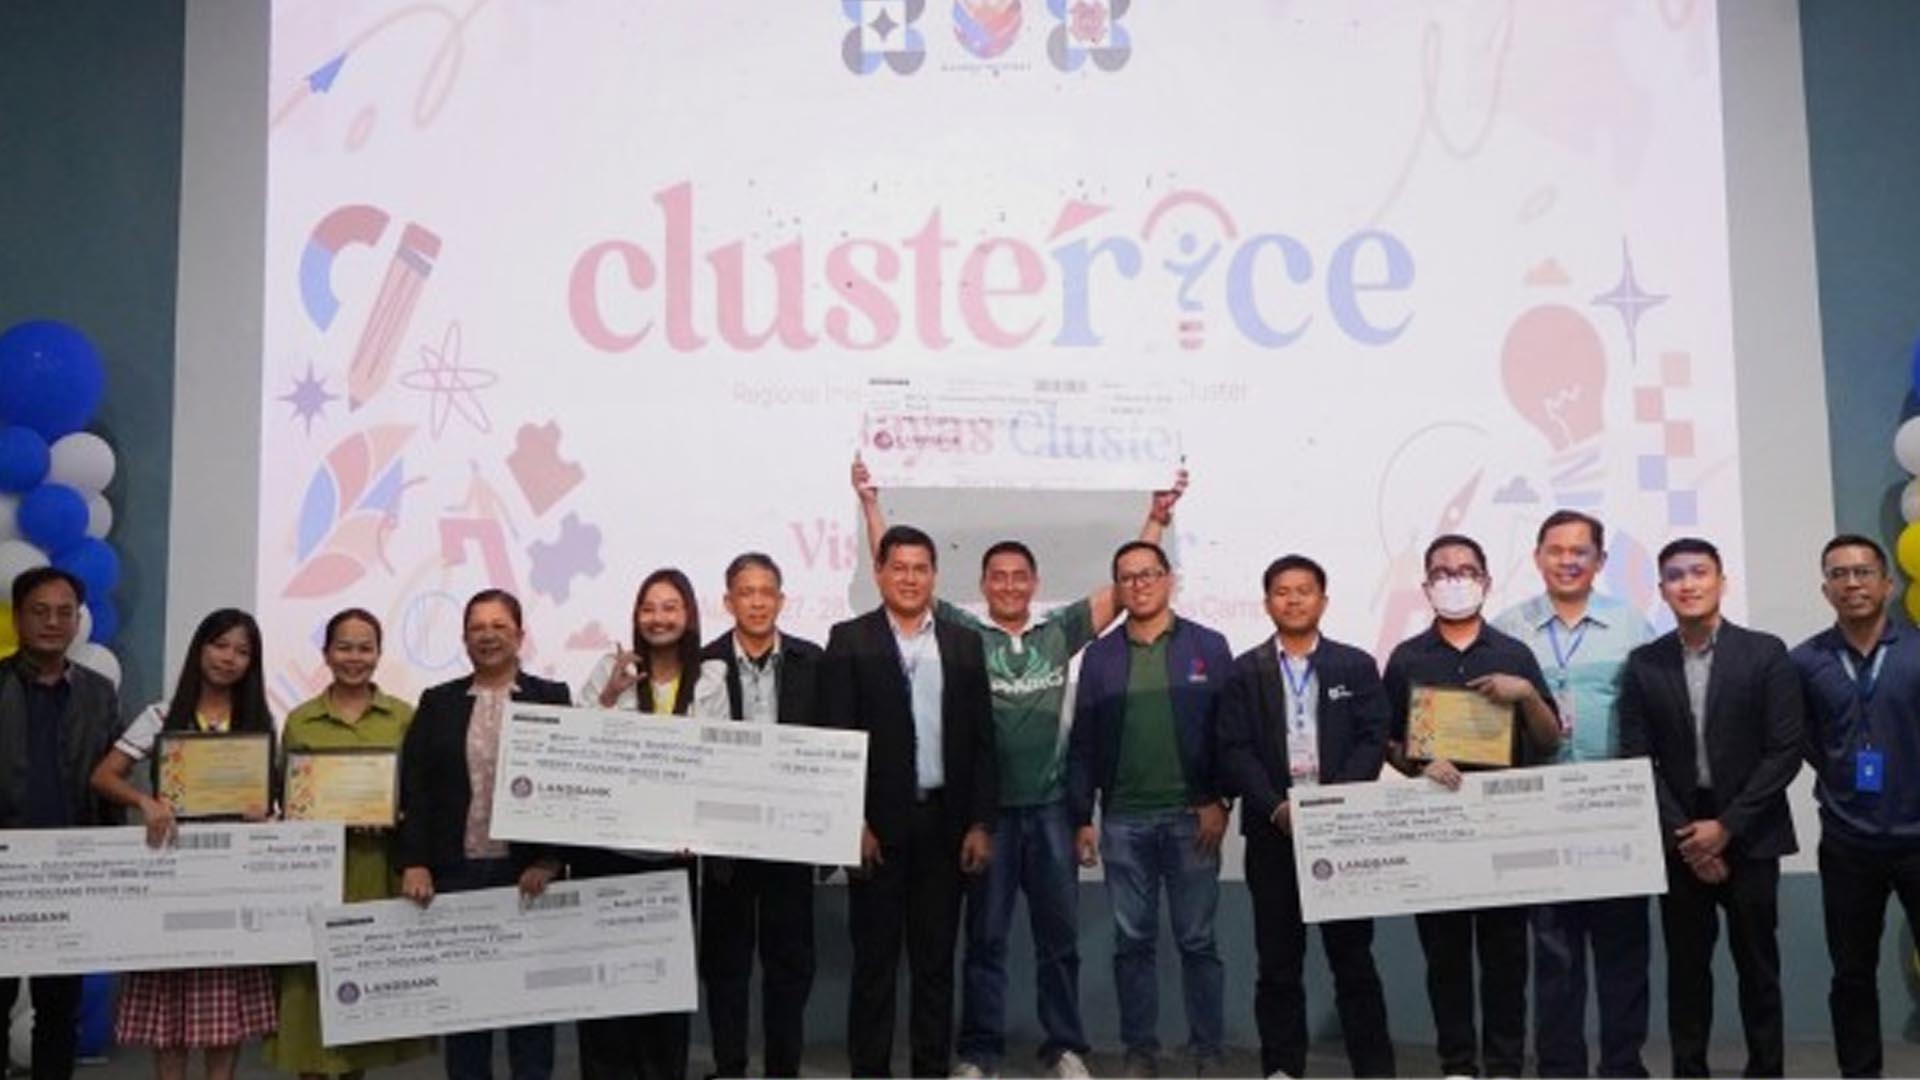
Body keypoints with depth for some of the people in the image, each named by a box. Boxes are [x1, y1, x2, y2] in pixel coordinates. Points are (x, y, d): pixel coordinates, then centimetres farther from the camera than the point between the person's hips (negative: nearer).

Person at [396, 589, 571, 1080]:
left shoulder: (551, 699, 3)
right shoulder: (437, 704, 9)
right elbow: (413, 789, 4)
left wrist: (548, 861, -11)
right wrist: (413, 863, -7)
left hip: (528, 874, -1)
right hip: (455, 873, 2)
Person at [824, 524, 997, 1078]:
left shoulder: (964, 644, 9)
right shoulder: (849, 640, 1)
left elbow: (981, 740, 7)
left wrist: (981, 823, 1)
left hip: (944, 820, 3)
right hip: (878, 822, -3)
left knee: (937, 957, 9)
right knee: (874, 957, 4)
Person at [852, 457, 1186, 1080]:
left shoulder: (1060, 633, 7)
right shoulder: (961, 633, 1)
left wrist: (1158, 516, 4)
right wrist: (870, 505, -5)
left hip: (1050, 807, 2)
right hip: (985, 807, -2)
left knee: (1059, 933, 9)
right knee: (985, 936, 7)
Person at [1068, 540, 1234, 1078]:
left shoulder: (1208, 647, 2)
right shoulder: (1100, 656, 7)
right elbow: (1083, 743, 7)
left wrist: (1218, 801, -8)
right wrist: (1082, 818, 3)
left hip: (1192, 817, -2)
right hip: (1123, 821, 2)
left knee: (1197, 940, 3)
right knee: (1132, 941, 6)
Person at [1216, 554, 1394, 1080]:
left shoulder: (1356, 666, 8)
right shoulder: (1244, 672, 6)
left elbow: (1373, 740, 1)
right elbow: (1234, 751, -1)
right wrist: (1278, 808, -14)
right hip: (1272, 832, 0)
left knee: (1353, 954, 4)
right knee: (1278, 961, 5)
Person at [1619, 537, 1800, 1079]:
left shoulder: (1765, 653, -2)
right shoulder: (1643, 664, 3)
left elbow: (1785, 751, -6)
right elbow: (1637, 760, 1)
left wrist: (1726, 827, -11)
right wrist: (1686, 836, -8)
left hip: (1748, 839, -1)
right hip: (1679, 841, 1)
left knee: (1758, 967, 6)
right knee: (1686, 968, 6)